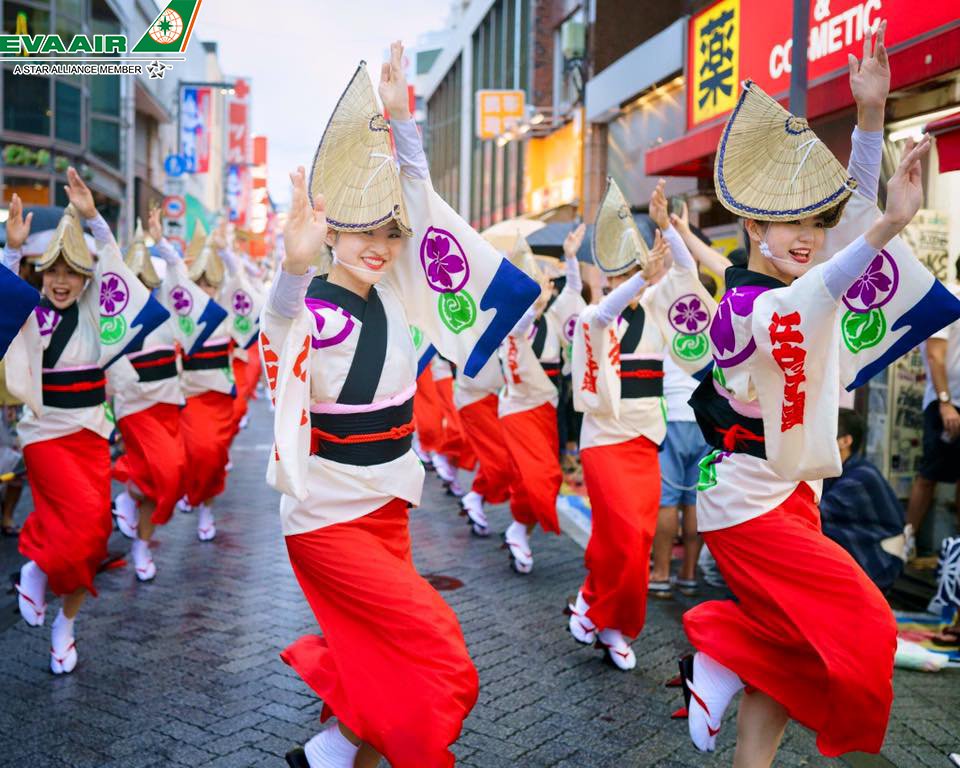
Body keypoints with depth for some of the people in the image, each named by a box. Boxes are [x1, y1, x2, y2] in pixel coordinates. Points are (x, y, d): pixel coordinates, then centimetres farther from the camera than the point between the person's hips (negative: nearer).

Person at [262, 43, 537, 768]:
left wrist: (399, 117, -12)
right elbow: (282, 321, -41)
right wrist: (295, 265, -62)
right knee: (439, 656, -9)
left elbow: (417, 199, -2)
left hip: (388, 508, 6)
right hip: (327, 519, -6)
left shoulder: (393, 293, 1)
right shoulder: (314, 309, -17)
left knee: (383, 668, 11)